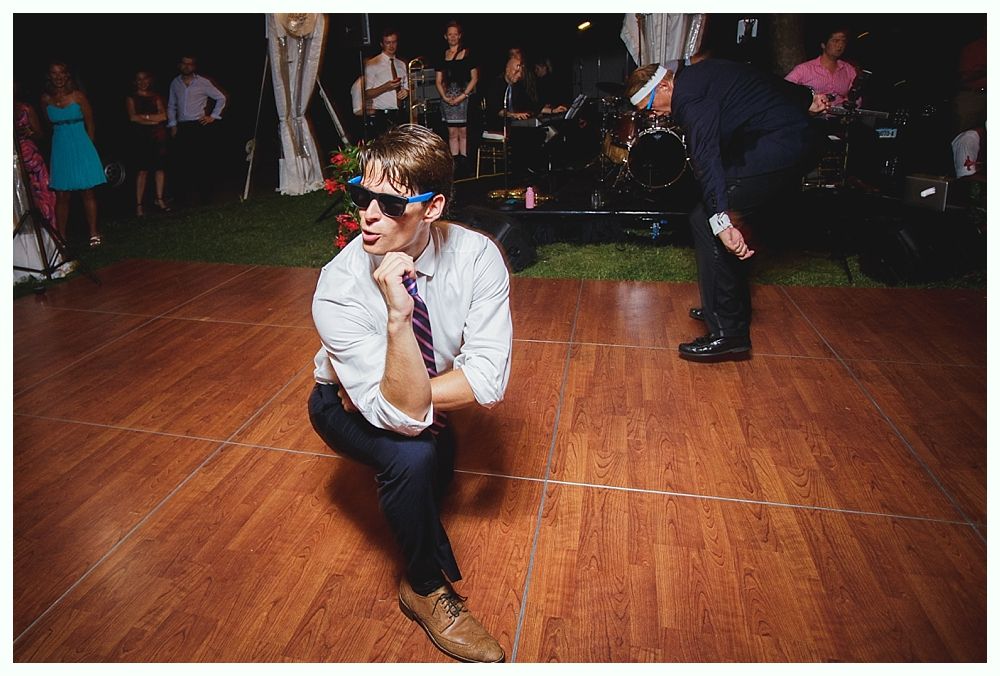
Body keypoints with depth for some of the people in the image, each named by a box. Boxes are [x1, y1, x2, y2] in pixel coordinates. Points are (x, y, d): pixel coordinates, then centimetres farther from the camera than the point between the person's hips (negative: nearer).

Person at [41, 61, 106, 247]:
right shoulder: (46, 99, 5)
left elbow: (90, 124, 4)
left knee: (88, 192, -1)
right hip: (59, 150, 2)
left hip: (81, 147, -2)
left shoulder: (78, 96, -1)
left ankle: (94, 234, 5)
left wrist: (88, 147, 6)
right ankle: (61, 237, 8)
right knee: (62, 195, 2)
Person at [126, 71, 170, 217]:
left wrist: (144, 116, -5)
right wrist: (154, 119, -4)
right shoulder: (131, 98, 8)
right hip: (140, 137, -3)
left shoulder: (156, 97, 15)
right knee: (142, 170, -7)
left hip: (158, 136, 3)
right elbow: (133, 117, -4)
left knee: (160, 167, 2)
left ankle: (159, 199, 12)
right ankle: (139, 204, -7)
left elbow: (163, 116, 2)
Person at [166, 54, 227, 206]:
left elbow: (221, 98, 9)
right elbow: (171, 106, 20)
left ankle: (203, 194, 1)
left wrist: (213, 116, 4)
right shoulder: (175, 83, 14)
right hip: (182, 128, 3)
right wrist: (173, 124, 11)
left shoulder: (203, 83, 3)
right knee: (182, 162, -2)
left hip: (200, 127, -3)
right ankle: (187, 194, 3)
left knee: (203, 162, -5)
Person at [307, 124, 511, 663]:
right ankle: (427, 589, -1)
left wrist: (415, 399, -27)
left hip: (416, 395, 4)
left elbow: (487, 380, -26)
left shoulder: (477, 256, -25)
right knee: (413, 454, -28)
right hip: (347, 405, -4)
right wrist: (397, 315, -48)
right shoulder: (339, 288, -32)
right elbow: (404, 413, -37)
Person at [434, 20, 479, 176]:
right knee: (452, 133, 3)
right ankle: (455, 163, 6)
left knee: (463, 132, -5)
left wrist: (463, 95, -11)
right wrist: (444, 97, -5)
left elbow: (474, 78, -1)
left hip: (465, 97, -3)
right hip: (447, 98, 3)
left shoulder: (468, 53, 4)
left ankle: (464, 163, -3)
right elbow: (438, 81, 12)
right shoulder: (442, 56, 13)